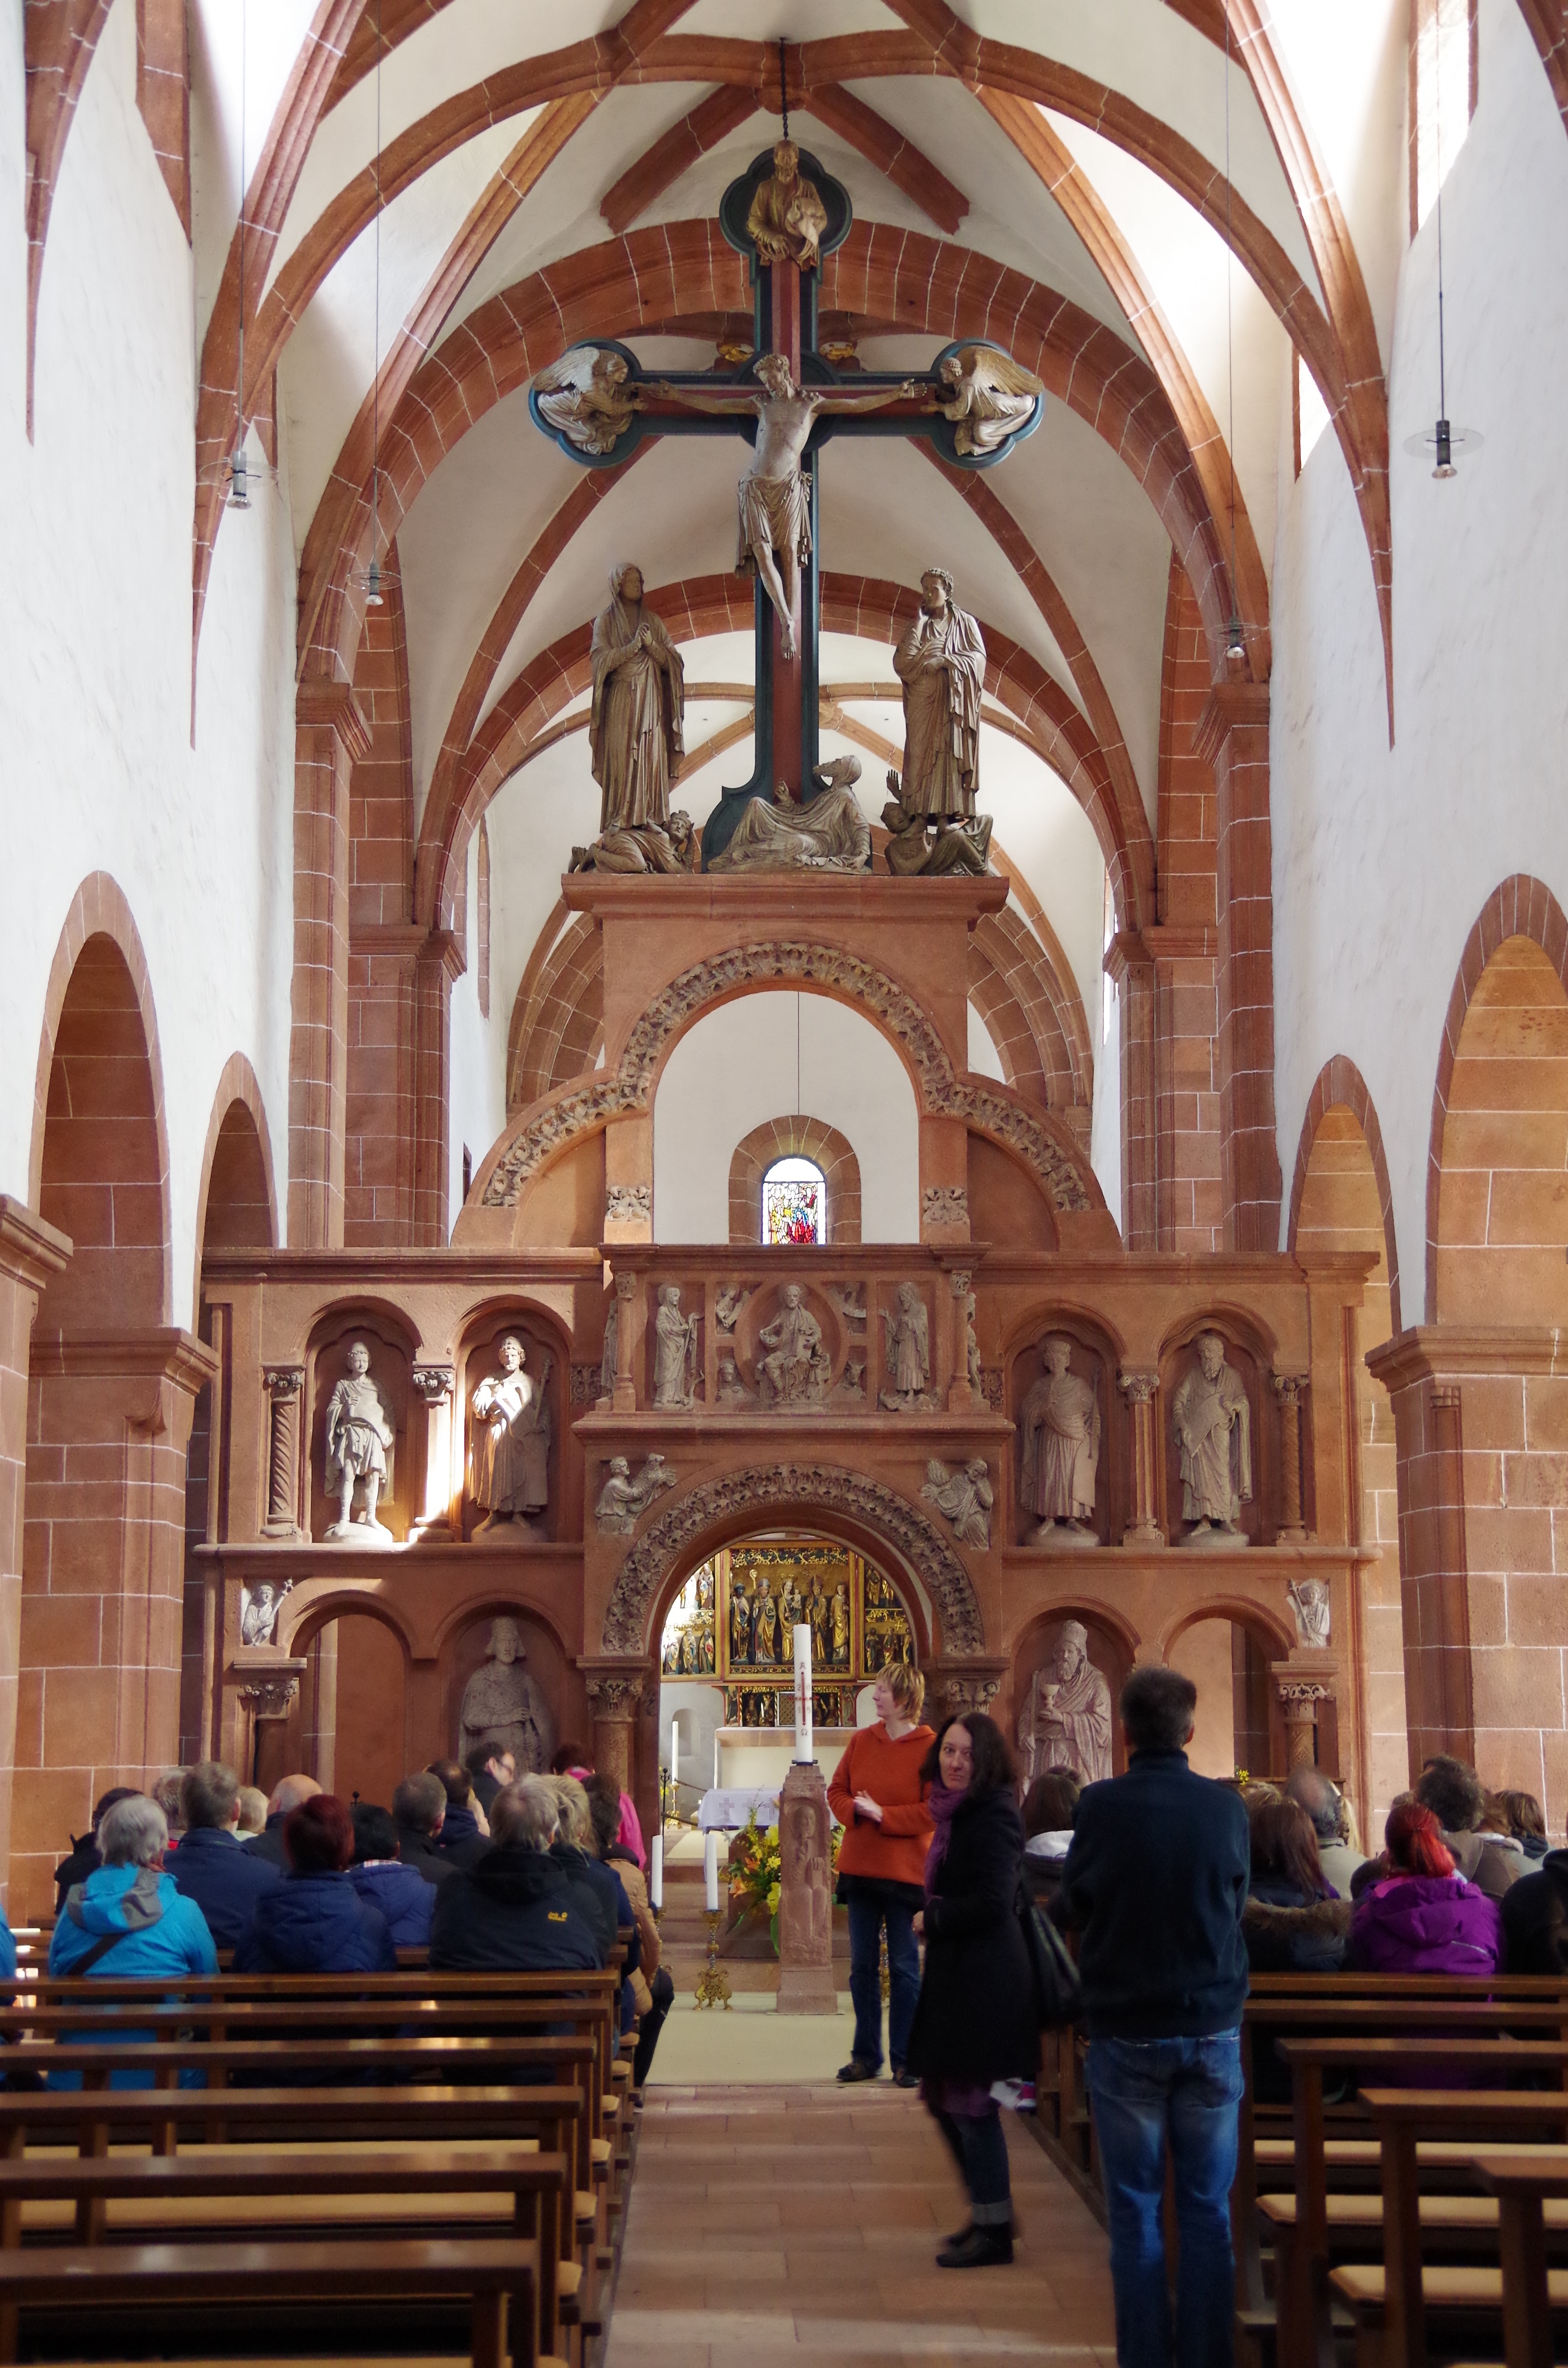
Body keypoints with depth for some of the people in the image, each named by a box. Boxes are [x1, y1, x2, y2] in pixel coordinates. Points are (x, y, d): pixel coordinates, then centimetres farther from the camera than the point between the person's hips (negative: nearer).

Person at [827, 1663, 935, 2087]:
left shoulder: (930, 1747, -8)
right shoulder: (862, 1740, 7)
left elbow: (934, 1810, -14)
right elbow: (837, 1790, 11)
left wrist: (883, 1814, -18)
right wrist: (855, 1810, -10)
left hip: (904, 1872, -5)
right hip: (860, 1868, 5)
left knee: (903, 1966, 1)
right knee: (862, 1965, 10)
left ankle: (905, 2060, 9)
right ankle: (866, 2056, 18)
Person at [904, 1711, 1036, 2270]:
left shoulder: (992, 1815, -16)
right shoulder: (956, 1812, 13)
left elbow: (991, 1903, -23)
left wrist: (931, 1920, -10)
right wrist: (934, 1919, 3)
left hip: (983, 1980, -10)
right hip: (956, 1973, 10)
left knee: (970, 2102, -3)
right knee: (943, 2098, 17)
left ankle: (994, 2229, 8)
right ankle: (988, 2211, 29)